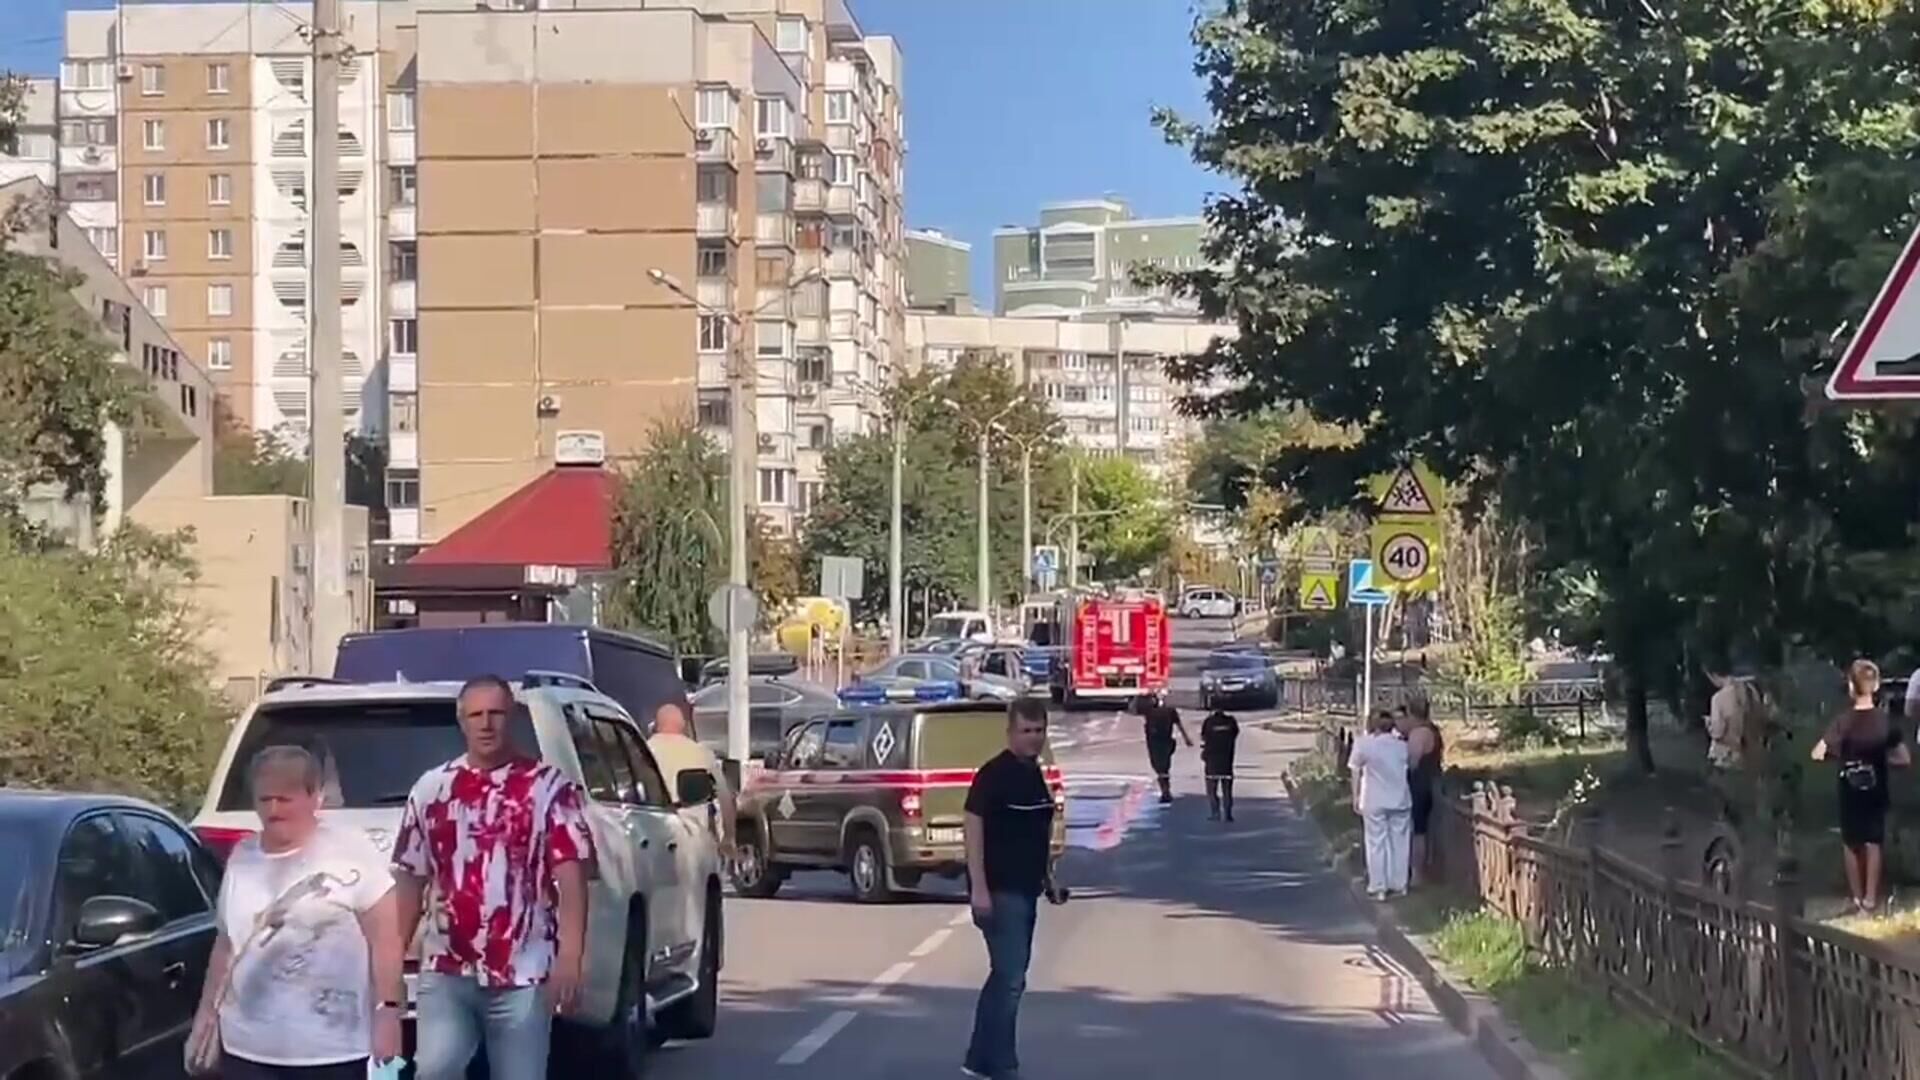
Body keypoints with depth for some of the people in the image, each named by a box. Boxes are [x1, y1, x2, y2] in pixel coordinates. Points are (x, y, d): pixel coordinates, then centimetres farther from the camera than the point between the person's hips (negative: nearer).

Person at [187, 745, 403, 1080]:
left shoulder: (351, 852, -8)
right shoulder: (242, 858, 9)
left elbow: (384, 938, -10)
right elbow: (226, 943, 17)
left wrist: (387, 1010, -15)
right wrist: (207, 1013, 17)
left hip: (332, 1049, -4)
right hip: (248, 1046, 5)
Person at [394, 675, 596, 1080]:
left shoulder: (549, 786, -2)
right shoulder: (431, 789, 9)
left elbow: (571, 877, -8)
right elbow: (412, 881, 12)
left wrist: (569, 957, -18)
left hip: (523, 973, -2)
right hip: (446, 969, 2)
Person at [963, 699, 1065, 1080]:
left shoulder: (1035, 775, 12)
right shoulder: (993, 775, -14)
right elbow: (974, 829, -18)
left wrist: (1048, 878, 21)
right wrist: (978, 888, -23)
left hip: (1025, 890, 9)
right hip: (999, 891, -9)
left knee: (1005, 976, 15)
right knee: (1011, 979, -9)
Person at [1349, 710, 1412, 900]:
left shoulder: (1363, 743, -5)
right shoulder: (1401, 745, 5)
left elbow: (1356, 772, -2)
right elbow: (1409, 770, 8)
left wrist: (1356, 797, 4)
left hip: (1375, 801, -3)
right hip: (1400, 799, 3)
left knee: (1376, 843, 3)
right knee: (1399, 842, 12)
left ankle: (1378, 887, 3)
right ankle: (1399, 884, 18)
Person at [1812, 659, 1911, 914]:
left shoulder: (1844, 721, -15)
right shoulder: (1885, 721, -9)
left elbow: (1817, 754, -20)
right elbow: (1904, 759, -6)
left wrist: (1839, 755, -2)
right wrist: (1881, 757, 7)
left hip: (1850, 789, -1)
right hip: (1876, 789, 1)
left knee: (1852, 844, 13)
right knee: (1873, 843, 9)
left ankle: (1858, 898, 19)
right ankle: (1871, 898, 7)